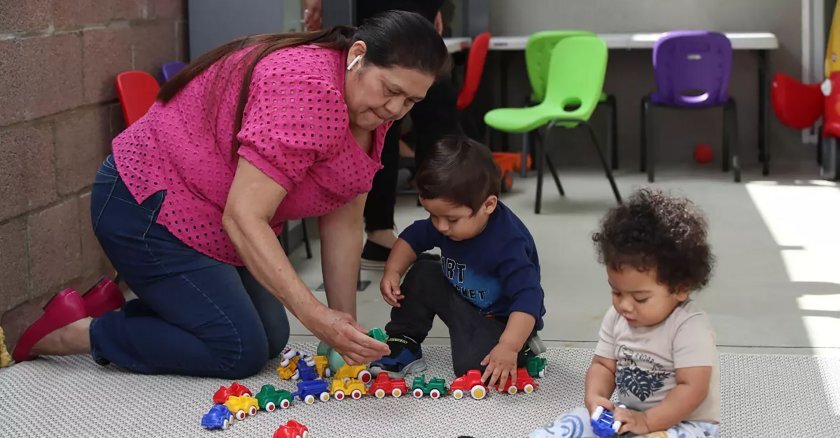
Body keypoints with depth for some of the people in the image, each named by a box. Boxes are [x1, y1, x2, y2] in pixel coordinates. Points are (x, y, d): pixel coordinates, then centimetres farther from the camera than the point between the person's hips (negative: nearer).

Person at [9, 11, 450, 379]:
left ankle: (117, 307, 19)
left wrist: (345, 330, -6)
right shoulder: (306, 89, -32)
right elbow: (243, 218, -34)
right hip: (144, 208, -10)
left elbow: (343, 222, 0)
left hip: (206, 221, 10)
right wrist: (316, 316, -39)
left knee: (270, 339, 11)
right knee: (240, 351, -11)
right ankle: (77, 331, 1)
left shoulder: (370, 110, -2)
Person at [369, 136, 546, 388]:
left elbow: (527, 298, -39)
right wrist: (392, 272, -10)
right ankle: (403, 345, 8)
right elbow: (412, 238, 6)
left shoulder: (508, 244, -36)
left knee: (473, 366, -28)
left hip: (501, 318, -8)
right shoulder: (445, 221, -13)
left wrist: (508, 347, -48)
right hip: (461, 300, 8)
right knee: (423, 274, -6)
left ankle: (523, 349, 2)